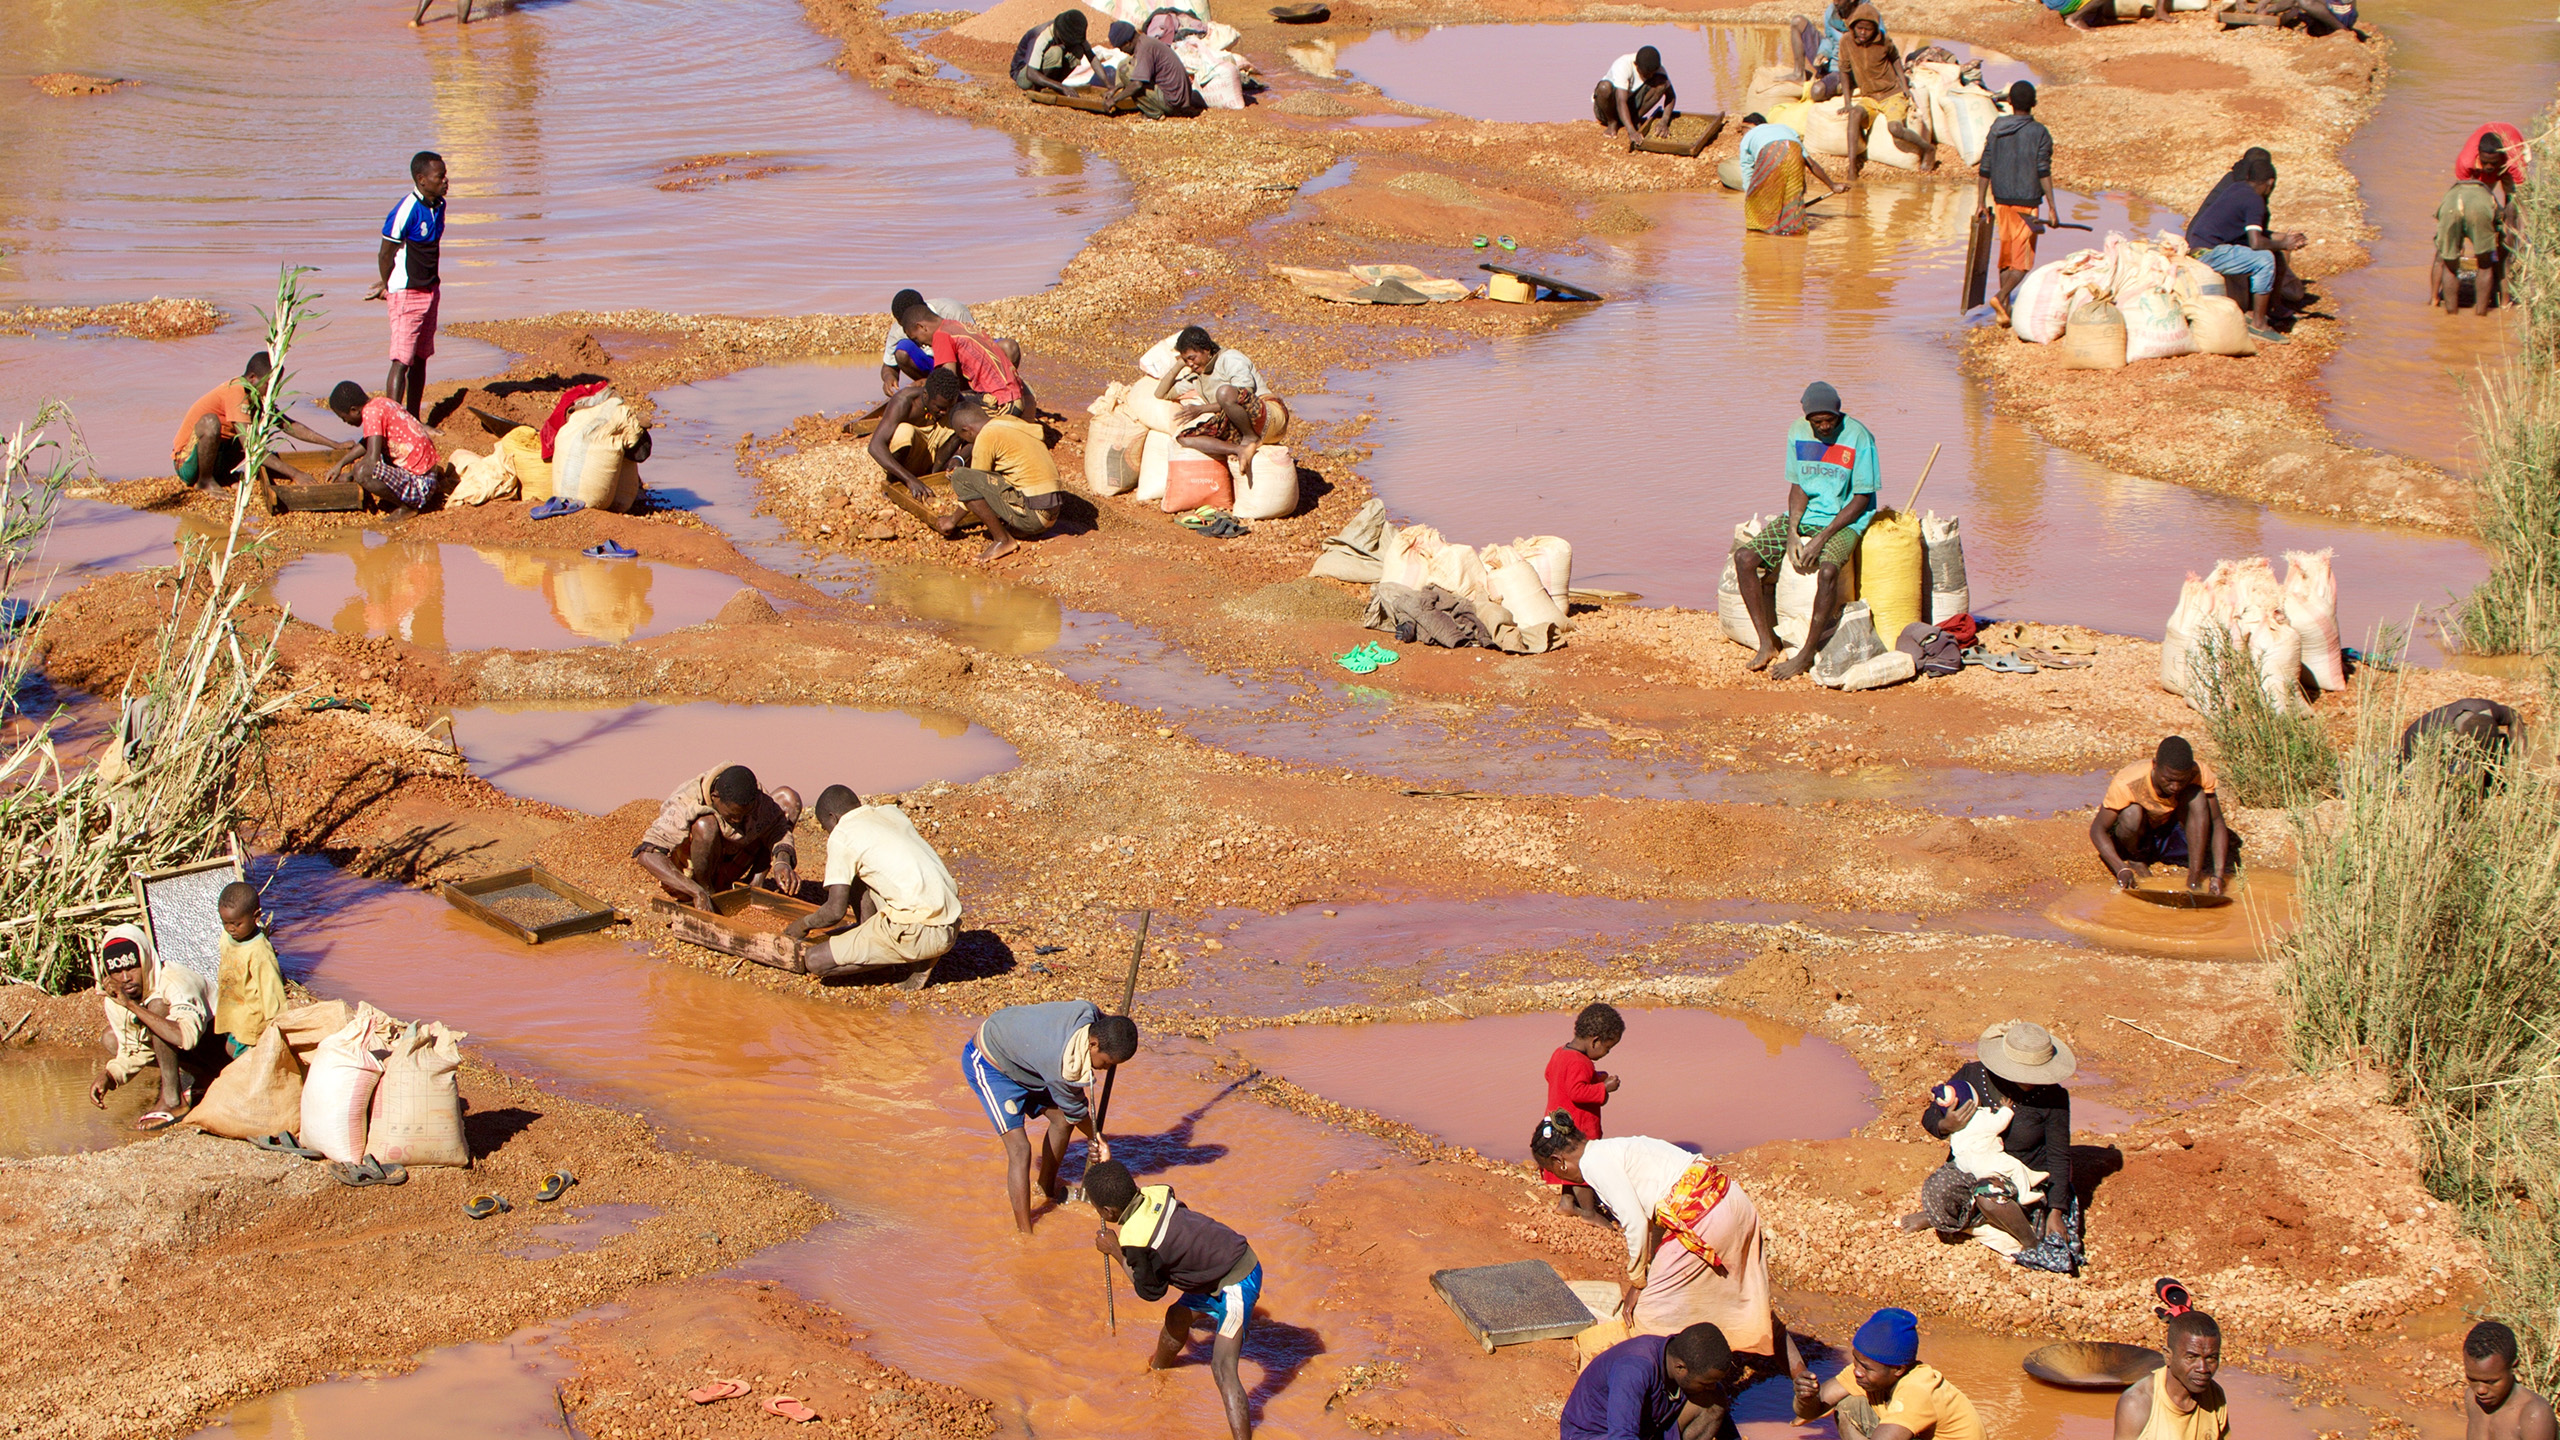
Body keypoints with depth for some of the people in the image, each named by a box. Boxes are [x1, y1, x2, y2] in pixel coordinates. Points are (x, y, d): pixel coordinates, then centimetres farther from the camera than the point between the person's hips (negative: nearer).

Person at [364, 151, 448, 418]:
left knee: (420, 360, 13)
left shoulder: (438, 205, 6)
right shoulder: (405, 211, -20)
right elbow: (385, 255, -12)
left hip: (430, 292, 8)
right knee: (402, 361, -9)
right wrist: (389, 286, 4)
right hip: (407, 294, -8)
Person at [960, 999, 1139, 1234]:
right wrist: (1098, 1141, -1)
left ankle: (1046, 1189, 32)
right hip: (987, 1064, -9)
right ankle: (1024, 1233, -13)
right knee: (1019, 1149, -16)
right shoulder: (1065, 1064, -38)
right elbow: (1075, 1110, -17)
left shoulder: (1088, 1013, -18)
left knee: (1061, 1119, 12)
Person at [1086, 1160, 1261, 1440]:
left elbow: (1150, 1291, -9)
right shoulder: (1154, 1195, -7)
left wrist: (1115, 1252, -2)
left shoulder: (1136, 1241, -28)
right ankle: (1157, 1369, 60)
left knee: (1222, 1367, -17)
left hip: (1236, 1285, -10)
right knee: (1177, 1317, 31)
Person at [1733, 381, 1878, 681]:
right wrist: (1792, 532, -11)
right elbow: (1798, 487, 7)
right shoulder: (1798, 433, 2)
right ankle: (1768, 644, -11)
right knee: (1744, 558, -15)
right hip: (1804, 516, 5)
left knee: (1827, 570, -37)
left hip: (1844, 521, -5)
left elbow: (1862, 499, -12)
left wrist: (1821, 538, -19)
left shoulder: (1859, 438, -14)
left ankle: (1807, 654, -23)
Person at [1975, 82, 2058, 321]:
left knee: (2006, 254, 15)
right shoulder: (2039, 133, -9)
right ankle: (2001, 297, -21)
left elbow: (1985, 169, 3)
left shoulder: (1997, 129, 2)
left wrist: (1981, 203, 9)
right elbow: (2043, 172, -13)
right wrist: (2052, 208, -11)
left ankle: (2005, 309, 13)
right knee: (2023, 260, -1)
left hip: (2001, 201, 5)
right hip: (2026, 203, -5)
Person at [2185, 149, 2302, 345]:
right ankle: (2258, 324, -14)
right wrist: (2282, 244, -6)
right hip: (2208, 253, -10)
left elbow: (2253, 232, 25)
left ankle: (2252, 313, 22)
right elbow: (2256, 242, -23)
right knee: (2265, 259, -20)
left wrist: (2285, 238, 21)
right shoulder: (2255, 200, -13)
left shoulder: (2237, 187, 15)